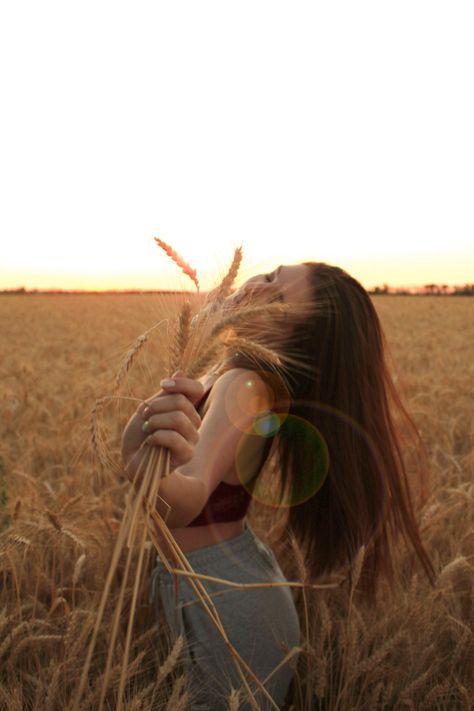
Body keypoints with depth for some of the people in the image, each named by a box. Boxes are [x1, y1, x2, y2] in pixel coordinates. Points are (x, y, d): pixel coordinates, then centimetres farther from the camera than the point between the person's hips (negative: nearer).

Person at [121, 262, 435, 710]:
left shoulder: (245, 386, -26)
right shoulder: (225, 375, -1)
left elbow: (182, 508, -39)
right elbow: (132, 452, -7)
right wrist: (159, 405, -26)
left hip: (225, 604, -8)